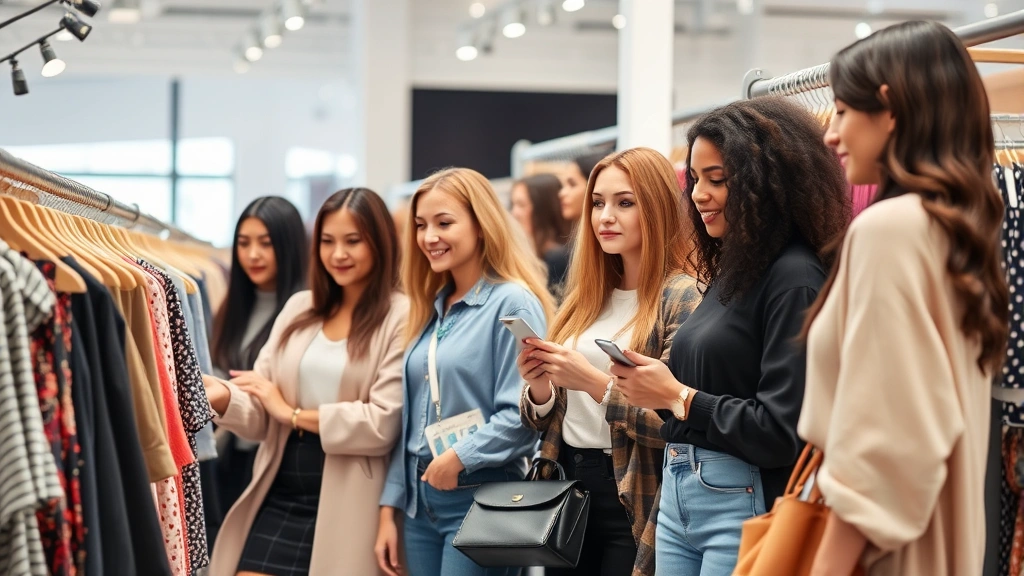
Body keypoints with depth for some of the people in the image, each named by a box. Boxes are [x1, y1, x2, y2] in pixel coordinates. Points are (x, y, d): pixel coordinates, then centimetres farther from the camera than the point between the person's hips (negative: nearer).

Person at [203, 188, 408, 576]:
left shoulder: (401, 318, -6)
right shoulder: (299, 308, 11)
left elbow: (383, 424, -15)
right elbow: (262, 417, 7)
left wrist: (294, 414, -5)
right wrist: (225, 398, -15)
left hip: (347, 504, -4)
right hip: (279, 495, 4)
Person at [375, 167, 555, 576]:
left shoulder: (513, 303, -9)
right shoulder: (431, 309, 14)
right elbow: (411, 421, 14)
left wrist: (458, 457, -18)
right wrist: (389, 508, 11)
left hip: (481, 503, -7)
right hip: (420, 504, 7)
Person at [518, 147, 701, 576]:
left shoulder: (682, 297, -10)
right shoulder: (585, 298, 11)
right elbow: (546, 418, 14)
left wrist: (594, 381, -23)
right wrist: (539, 388, -7)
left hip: (633, 503, -6)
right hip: (566, 486, 7)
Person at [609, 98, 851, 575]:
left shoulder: (795, 280, -13)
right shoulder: (729, 271, 13)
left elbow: (784, 432, -19)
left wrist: (679, 397, -11)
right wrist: (653, 388, -3)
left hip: (744, 502, -8)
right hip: (679, 496, 8)